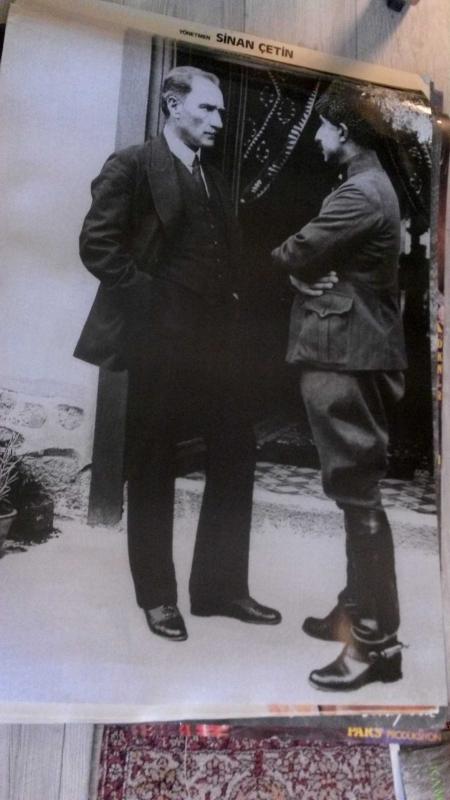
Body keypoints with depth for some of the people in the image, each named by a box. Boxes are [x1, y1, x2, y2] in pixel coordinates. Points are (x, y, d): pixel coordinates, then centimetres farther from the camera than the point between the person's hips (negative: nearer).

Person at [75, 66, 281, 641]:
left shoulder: (214, 182, 20)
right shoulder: (132, 165, -2)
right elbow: (96, 244, -12)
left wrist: (227, 308, 7)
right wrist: (150, 298, -13)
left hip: (211, 341, 7)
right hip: (159, 340, -7)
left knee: (235, 455, 6)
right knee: (153, 468, 3)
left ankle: (220, 586, 20)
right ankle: (157, 595, 19)